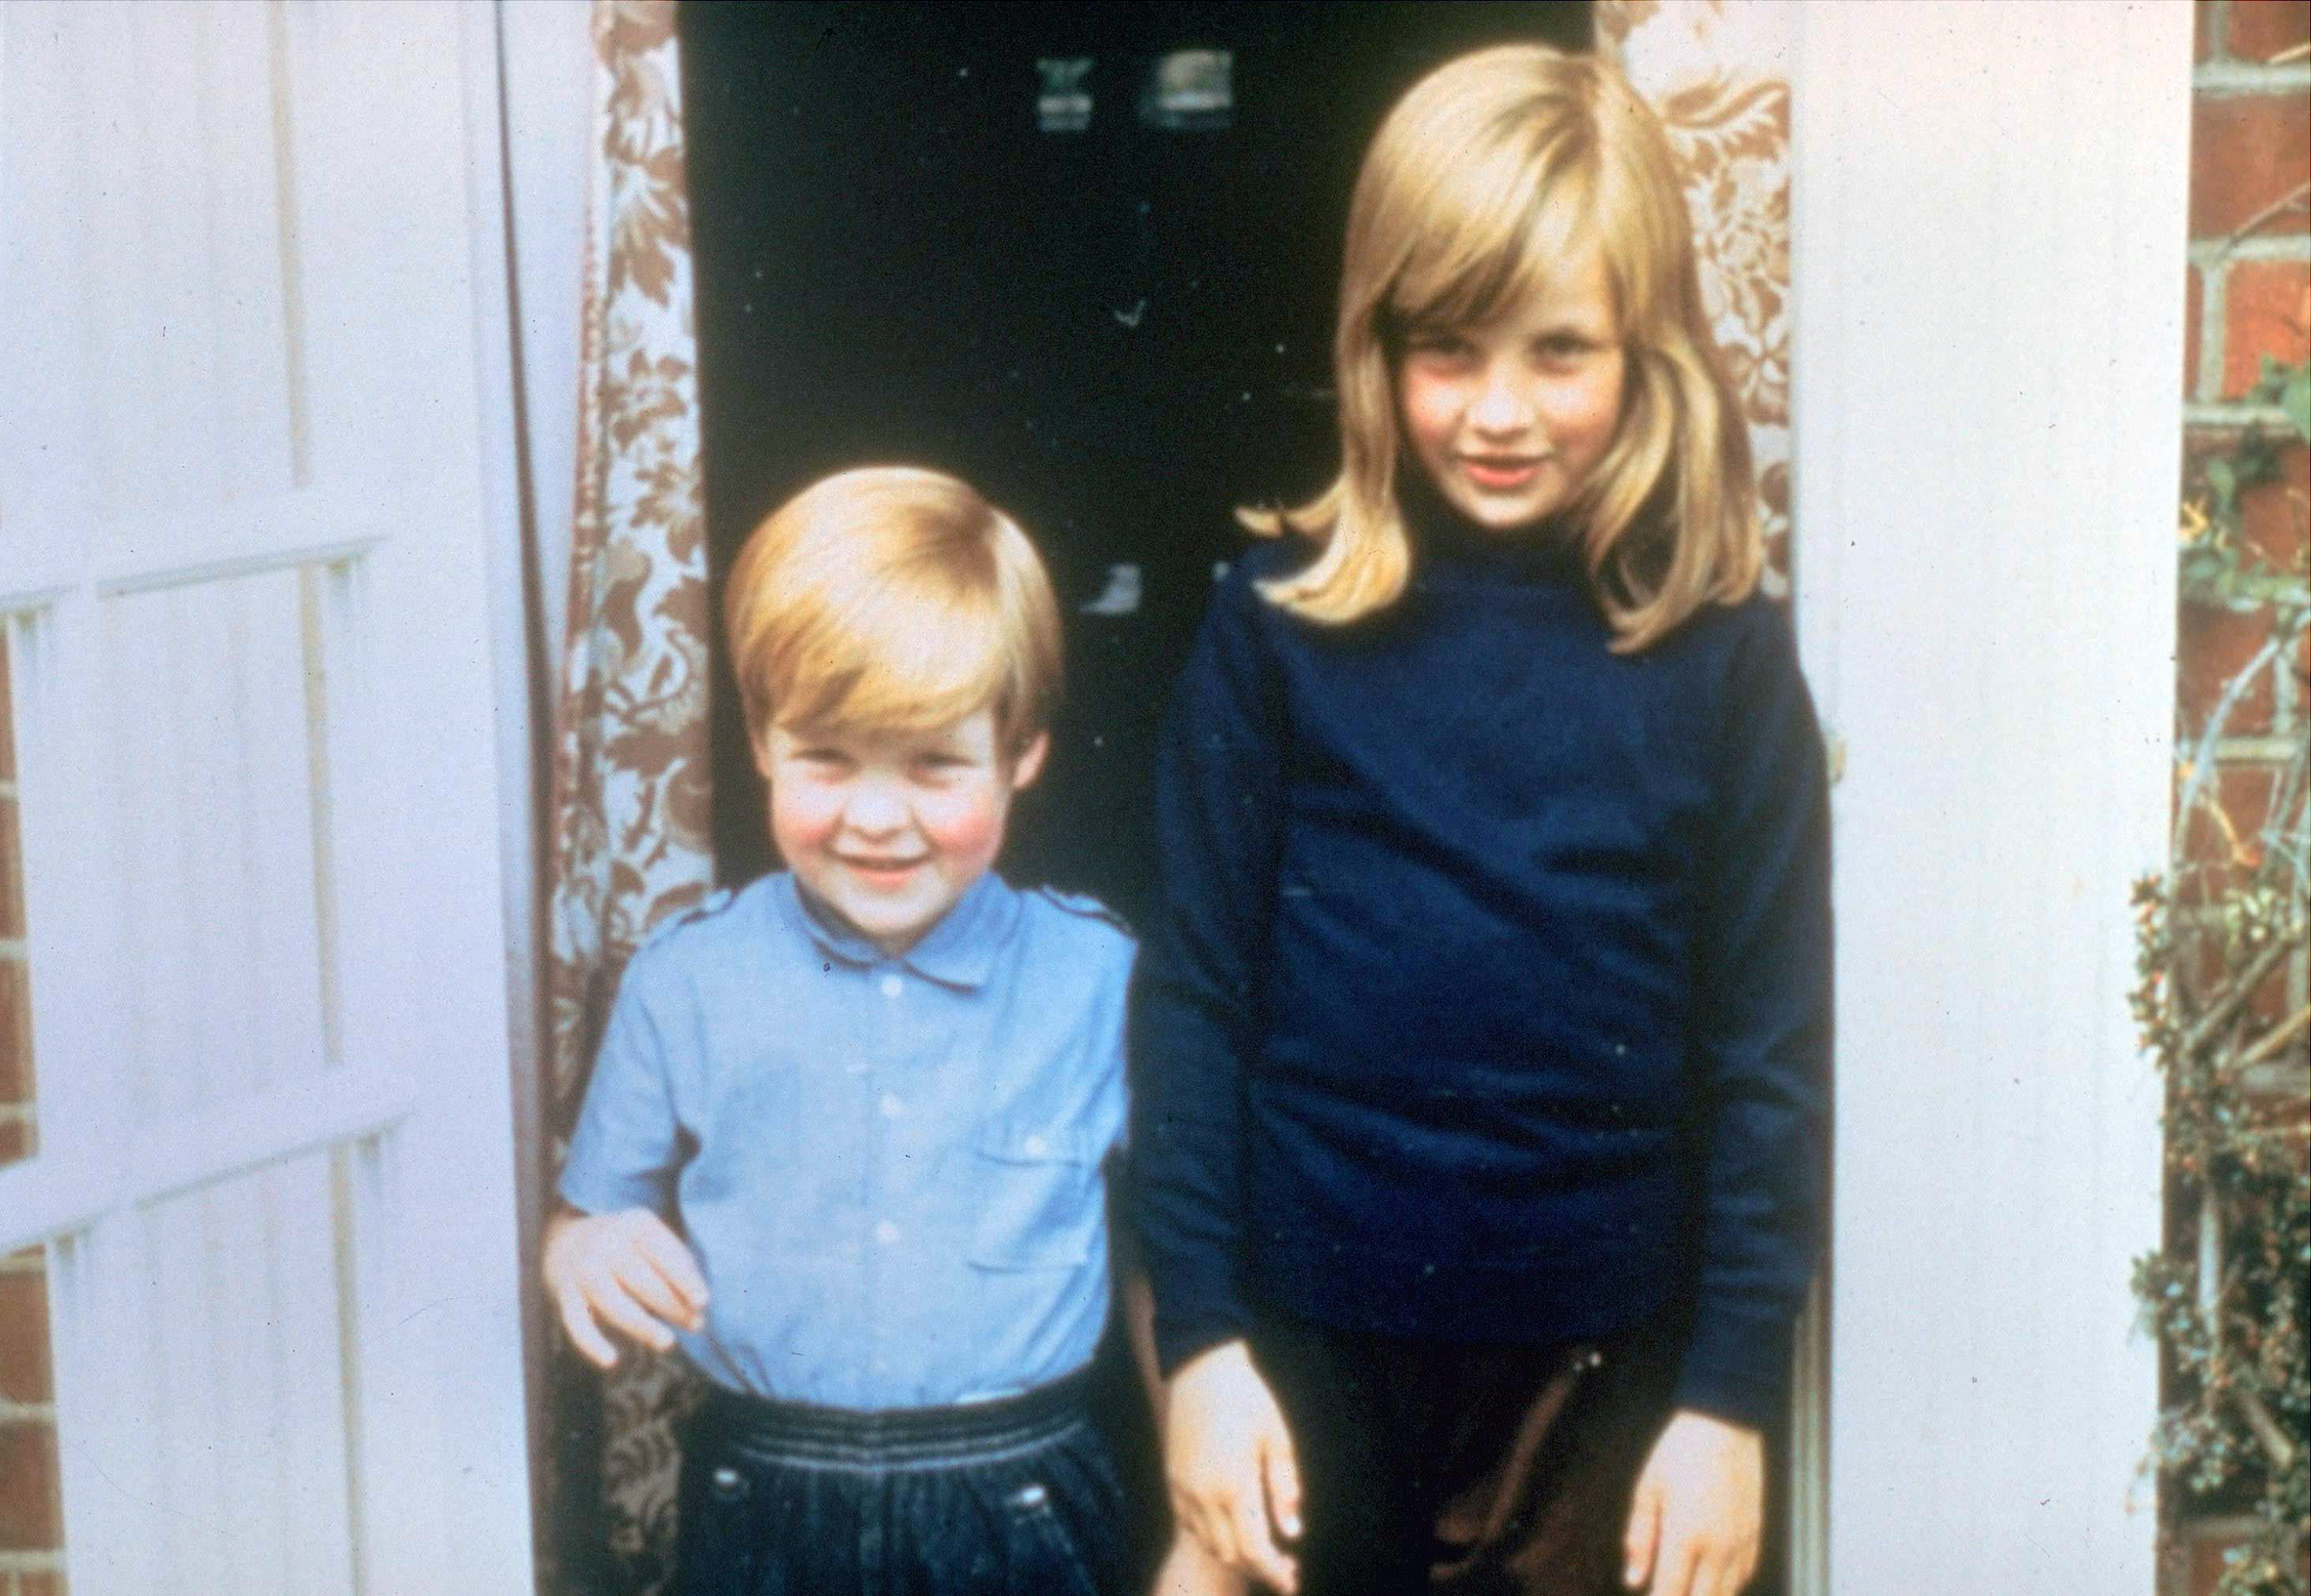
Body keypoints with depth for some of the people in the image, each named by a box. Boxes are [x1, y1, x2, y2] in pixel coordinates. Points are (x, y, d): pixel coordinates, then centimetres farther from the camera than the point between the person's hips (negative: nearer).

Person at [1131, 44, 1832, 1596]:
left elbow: (1772, 1049, -1)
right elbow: (1194, 990, -2)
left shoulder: (1720, 654, -4)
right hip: (1310, 1348, 0)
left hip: (1602, 1358, 1)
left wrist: (1734, 1395, -3)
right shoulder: (1281, 624, -5)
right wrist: (1199, 1338, -5)